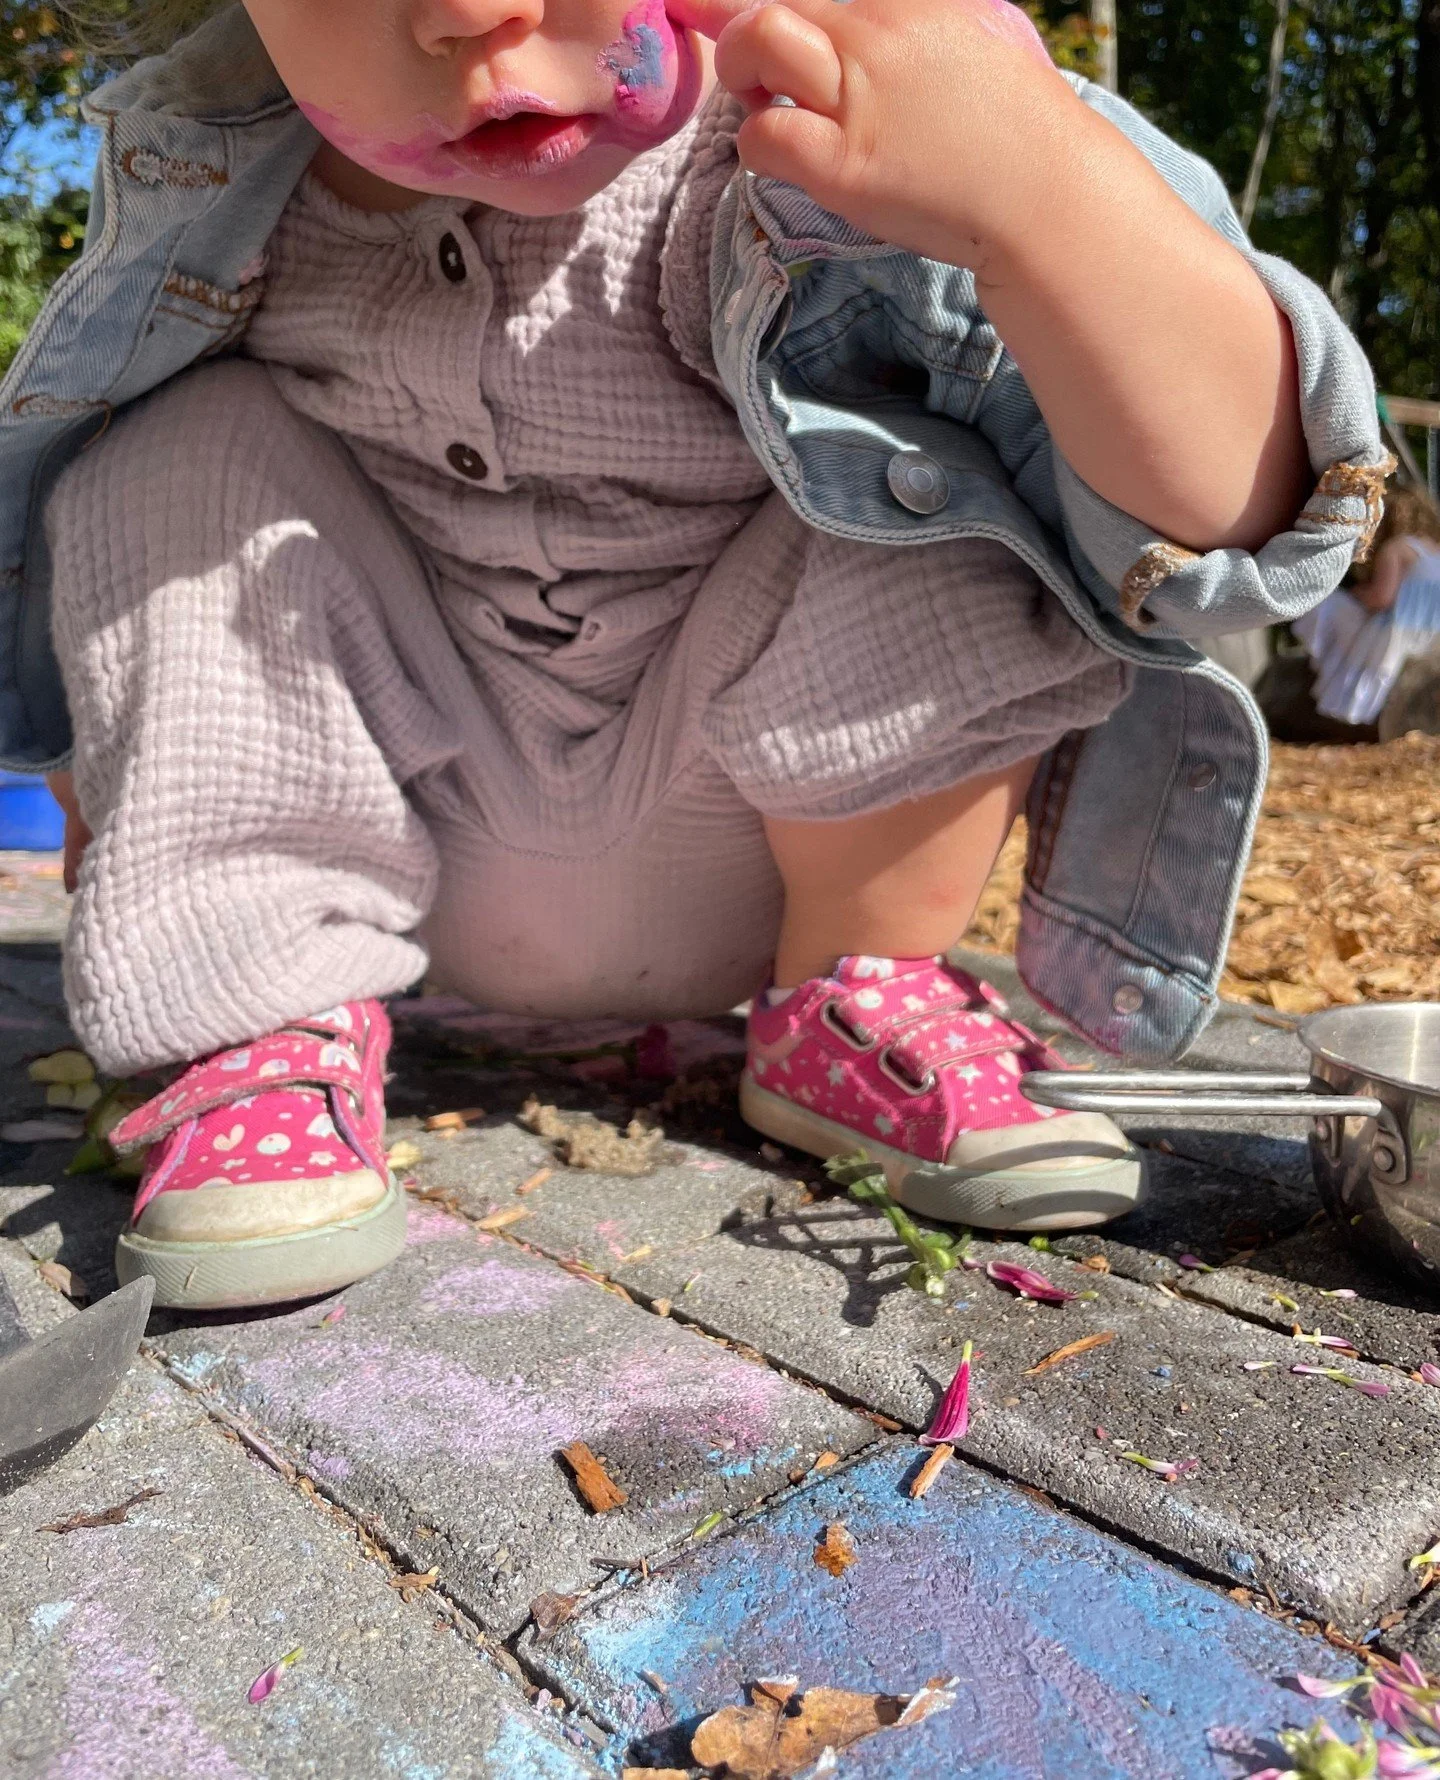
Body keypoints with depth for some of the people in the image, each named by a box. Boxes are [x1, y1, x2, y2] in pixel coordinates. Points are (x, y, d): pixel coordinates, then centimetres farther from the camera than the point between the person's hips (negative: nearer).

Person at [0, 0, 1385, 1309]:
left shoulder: (845, 146, -25)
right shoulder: (201, 162, -11)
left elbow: (1224, 495, -35)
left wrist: (1034, 180, -53)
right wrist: (125, 772, 12)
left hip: (739, 851, -2)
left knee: (949, 488, -24)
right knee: (182, 456, -15)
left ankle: (863, 1007, -7)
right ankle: (271, 1034, -10)